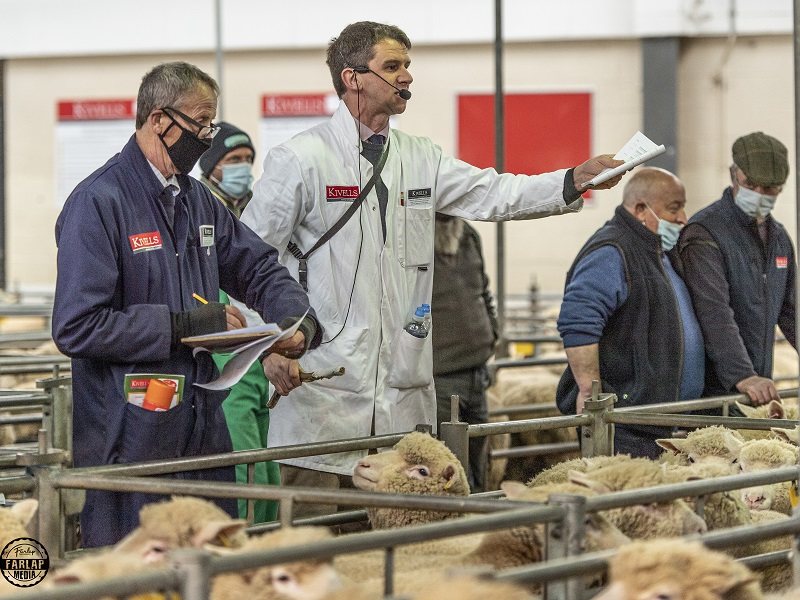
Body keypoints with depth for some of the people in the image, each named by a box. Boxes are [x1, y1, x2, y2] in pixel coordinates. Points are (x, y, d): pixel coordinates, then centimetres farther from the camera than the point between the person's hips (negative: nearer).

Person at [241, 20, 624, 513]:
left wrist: (575, 181, -9)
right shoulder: (300, 159, -3)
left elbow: (494, 195, 6)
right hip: (322, 388, -5)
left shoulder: (421, 159, 14)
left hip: (404, 389, 6)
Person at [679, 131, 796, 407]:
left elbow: (789, 311, 24)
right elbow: (715, 315, -22)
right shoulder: (705, 234, -12)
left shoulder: (778, 237, 15)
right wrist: (742, 376, -31)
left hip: (760, 389, 7)